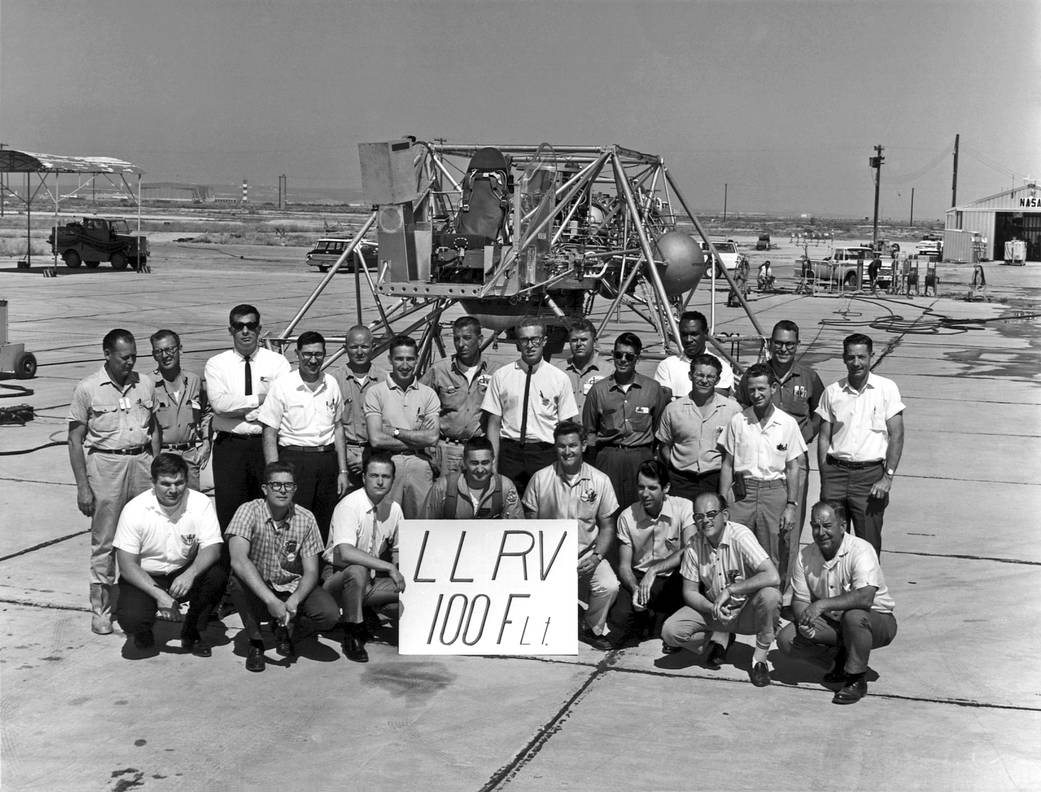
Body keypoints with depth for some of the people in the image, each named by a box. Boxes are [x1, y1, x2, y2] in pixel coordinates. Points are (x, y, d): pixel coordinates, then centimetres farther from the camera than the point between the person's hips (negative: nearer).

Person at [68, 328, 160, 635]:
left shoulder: (146, 385, 8)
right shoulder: (88, 388, -2)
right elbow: (75, 440, -1)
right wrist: (82, 486, -6)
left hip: (142, 460, 3)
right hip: (105, 463, -3)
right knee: (104, 543, 0)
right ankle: (100, 609, 10)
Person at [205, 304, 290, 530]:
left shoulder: (277, 362, 6)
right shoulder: (216, 364, 7)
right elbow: (219, 403, -10)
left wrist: (239, 408, -11)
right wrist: (260, 398, -10)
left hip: (266, 443, 0)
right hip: (229, 447, 0)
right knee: (229, 511, 0)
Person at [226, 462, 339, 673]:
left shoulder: (305, 519, -9)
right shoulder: (249, 511, -17)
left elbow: (311, 572, -8)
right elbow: (238, 560, -31)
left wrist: (293, 602, -29)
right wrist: (271, 601, -40)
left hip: (293, 589, 2)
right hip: (256, 590, -1)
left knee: (330, 614, -24)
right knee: (239, 579, -34)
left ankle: (285, 632, 10)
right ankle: (255, 643, -10)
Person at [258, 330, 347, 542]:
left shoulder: (331, 384, 9)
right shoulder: (282, 385, -4)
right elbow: (269, 434, -4)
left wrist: (343, 471, 12)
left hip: (327, 459, 4)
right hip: (294, 459, -4)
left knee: (326, 529, 5)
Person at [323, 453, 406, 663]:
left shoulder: (394, 509, 1)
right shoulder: (349, 506, -19)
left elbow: (395, 550, 15)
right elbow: (346, 553, -32)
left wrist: (399, 575, -5)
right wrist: (389, 568, -32)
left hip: (370, 582, 6)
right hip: (337, 577, -6)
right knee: (357, 571, -38)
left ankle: (368, 615, 10)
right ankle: (352, 634, -17)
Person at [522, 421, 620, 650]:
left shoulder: (600, 481, -1)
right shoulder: (540, 479, -3)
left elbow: (607, 526, 5)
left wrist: (597, 556, -11)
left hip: (587, 554, 1)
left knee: (609, 587, -26)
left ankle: (595, 630, 6)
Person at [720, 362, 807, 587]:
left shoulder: (788, 423, 2)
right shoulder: (737, 421, 3)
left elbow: (793, 468, 5)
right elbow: (727, 465, 7)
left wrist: (791, 506, -2)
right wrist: (722, 503, 1)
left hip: (775, 491, 0)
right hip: (742, 492, 1)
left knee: (774, 560, 1)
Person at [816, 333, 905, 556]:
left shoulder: (887, 388, 1)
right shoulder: (832, 392, 8)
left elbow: (896, 435, -1)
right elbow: (824, 438, 11)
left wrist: (888, 477, -10)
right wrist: (825, 480, 4)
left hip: (870, 474, -2)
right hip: (836, 472, 2)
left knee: (869, 544, 0)